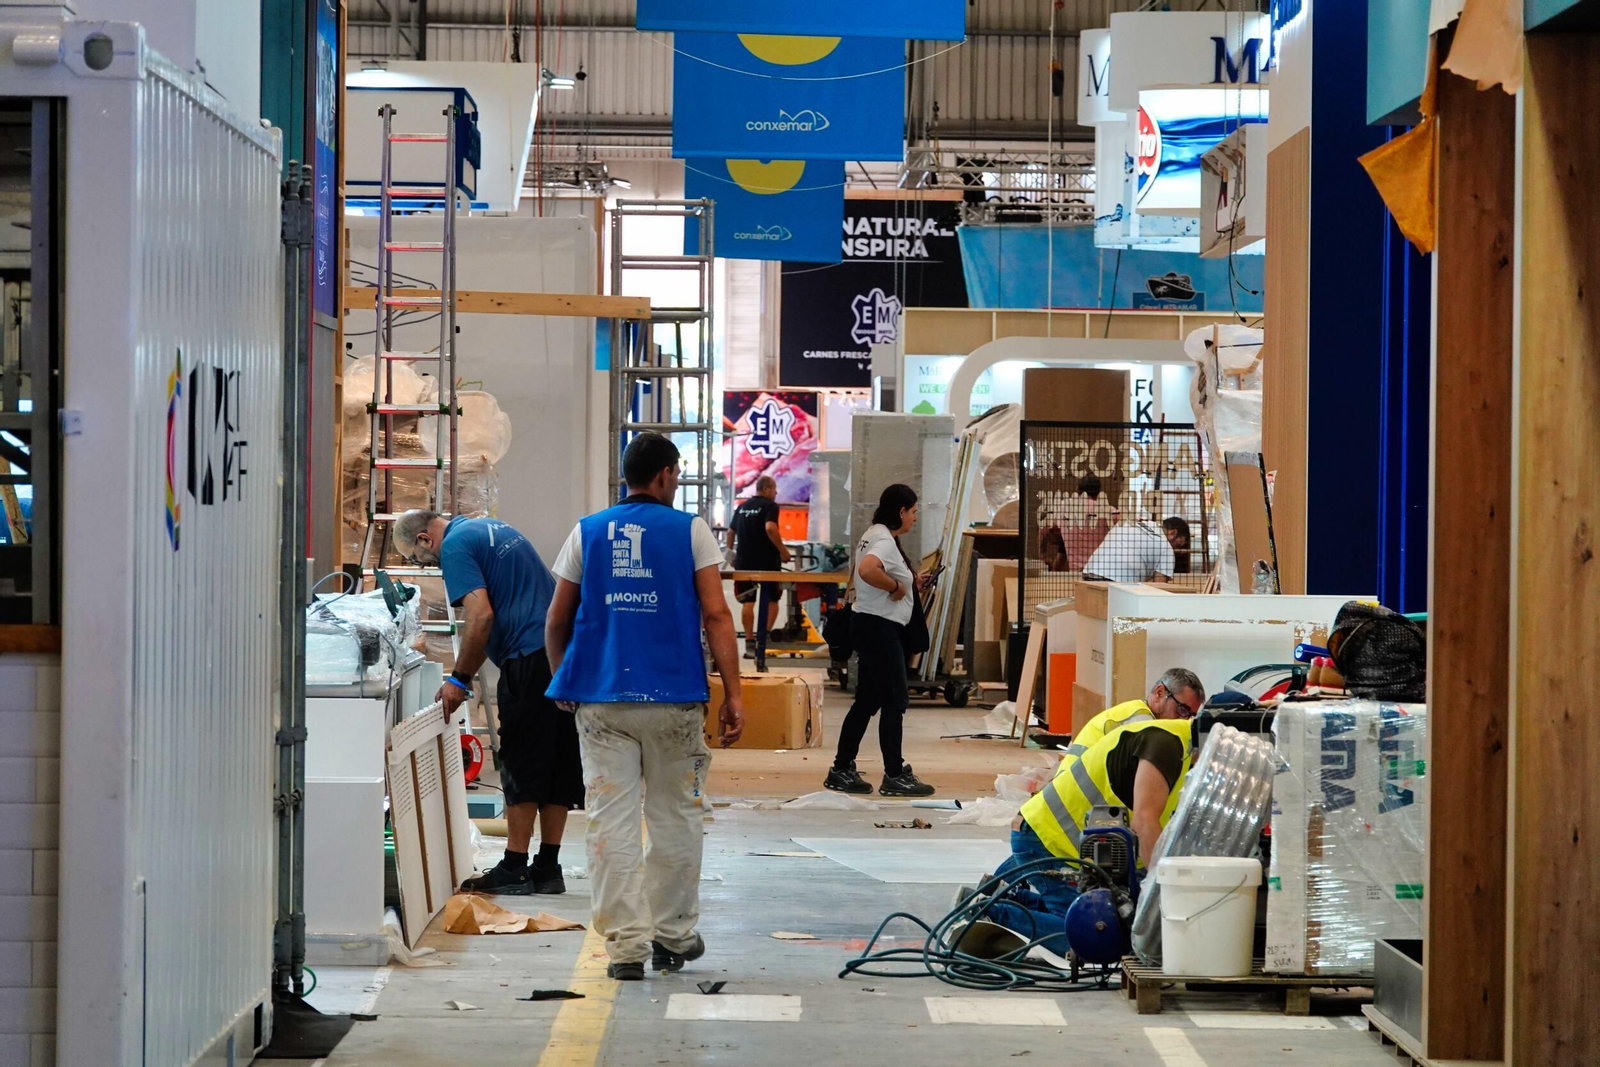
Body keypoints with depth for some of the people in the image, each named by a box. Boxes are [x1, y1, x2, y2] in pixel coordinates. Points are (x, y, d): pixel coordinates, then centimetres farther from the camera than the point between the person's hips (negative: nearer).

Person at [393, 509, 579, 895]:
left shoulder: (455, 546, -6)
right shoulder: (490, 528, 23)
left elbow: (481, 615, -17)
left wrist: (459, 679, -9)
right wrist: (464, 675, 23)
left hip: (531, 659, -9)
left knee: (521, 767, -3)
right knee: (558, 764, 9)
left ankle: (514, 869, 0)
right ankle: (548, 867, 13)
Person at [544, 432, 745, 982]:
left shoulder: (587, 532, 9)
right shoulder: (691, 531, 2)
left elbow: (556, 620, 11)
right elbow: (716, 615, -5)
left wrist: (564, 682, 26)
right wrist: (732, 694, -3)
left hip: (601, 701, 2)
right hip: (674, 700, -1)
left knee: (612, 823, 1)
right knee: (674, 820, 12)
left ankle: (626, 944, -2)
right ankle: (672, 936, 21)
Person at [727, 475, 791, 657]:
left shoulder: (742, 507, 14)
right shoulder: (770, 506, -7)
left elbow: (731, 532, 16)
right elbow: (770, 528, -23)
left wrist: (731, 553, 27)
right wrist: (783, 551, -18)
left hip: (744, 560, 5)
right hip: (766, 560, -5)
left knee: (748, 602, 7)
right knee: (772, 600, 9)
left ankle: (750, 643, 2)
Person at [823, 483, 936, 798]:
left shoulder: (874, 536, 14)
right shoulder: (884, 541, -18)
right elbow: (867, 570, -37)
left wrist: (911, 583, 15)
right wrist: (895, 587, -22)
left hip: (870, 627, 10)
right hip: (880, 627, -10)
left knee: (867, 701, 13)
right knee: (894, 701, -4)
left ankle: (842, 771, 16)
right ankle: (895, 776, 0)